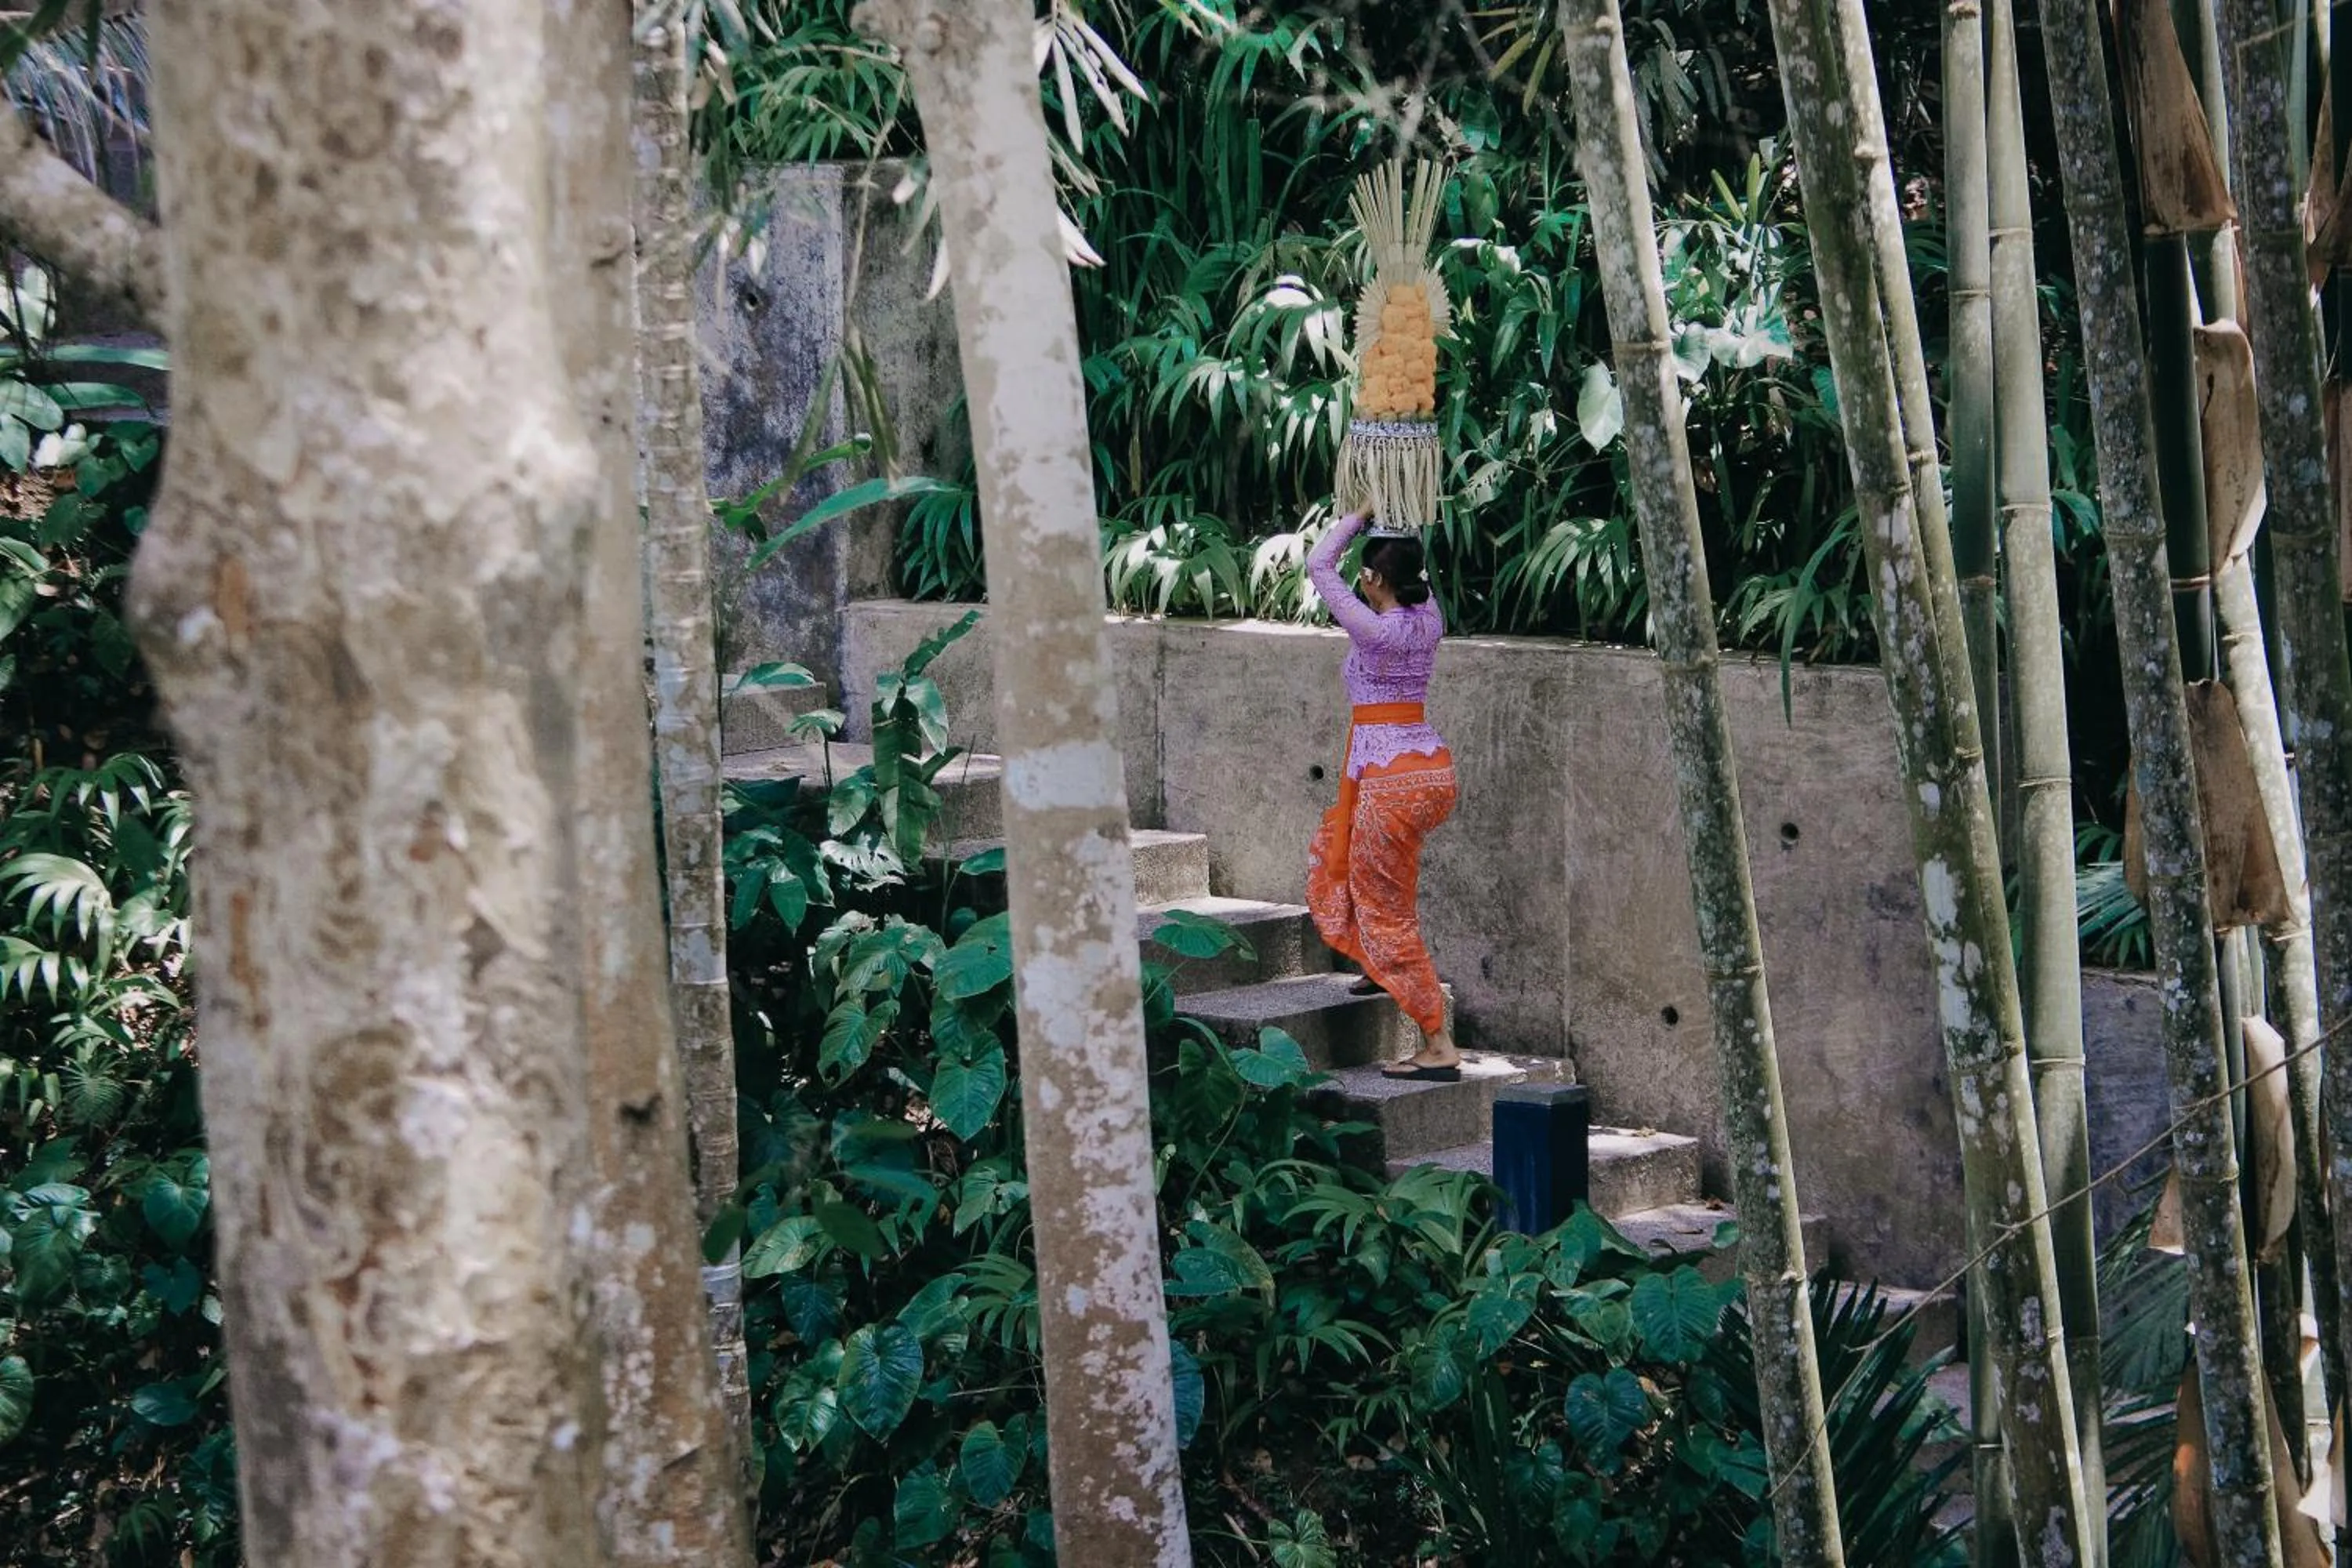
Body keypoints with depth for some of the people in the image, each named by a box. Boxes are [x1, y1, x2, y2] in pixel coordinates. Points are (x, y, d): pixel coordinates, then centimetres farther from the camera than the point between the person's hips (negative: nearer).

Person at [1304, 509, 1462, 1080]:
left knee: (1390, 913, 0)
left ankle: (1440, 1048, -2)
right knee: (1340, 837, 34)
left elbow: (1319, 565, -4)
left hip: (1389, 778, -8)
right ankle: (1382, 966, 34)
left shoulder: (1375, 630, -15)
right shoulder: (1429, 619, 4)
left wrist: (1361, 515, 4)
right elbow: (1413, 573, 28)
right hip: (1434, 769, 8)